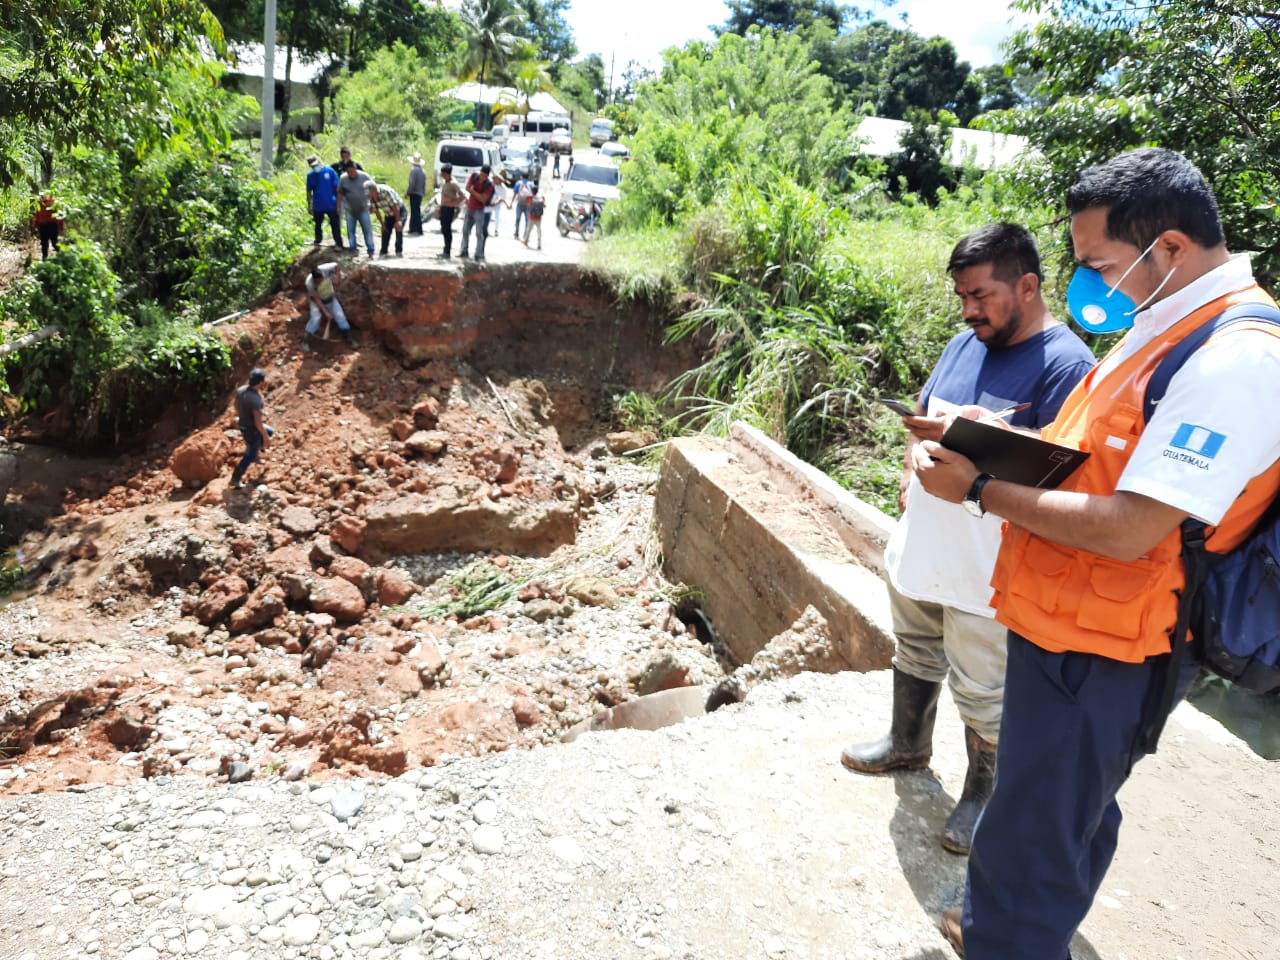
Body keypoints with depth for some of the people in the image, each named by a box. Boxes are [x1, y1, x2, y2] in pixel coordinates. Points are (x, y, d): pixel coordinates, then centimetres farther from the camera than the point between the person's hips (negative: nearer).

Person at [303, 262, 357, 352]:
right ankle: (306, 340, -5)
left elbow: (336, 265, -10)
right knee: (315, 318, -21)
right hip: (317, 300, -3)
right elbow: (316, 299, -26)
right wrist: (325, 312, -26)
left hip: (330, 298, 3)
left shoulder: (325, 269, -33)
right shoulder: (310, 283, -36)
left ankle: (349, 337, 11)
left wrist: (336, 277, -16)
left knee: (340, 315, -4)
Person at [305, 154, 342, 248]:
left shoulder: (330, 171, -6)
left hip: (331, 204, -3)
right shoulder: (311, 175, 0)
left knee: (335, 225, 1)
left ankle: (338, 243, 8)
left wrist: (338, 203, -3)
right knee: (318, 225, 16)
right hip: (318, 206, 3)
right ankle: (318, 241, 31)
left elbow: (337, 188, -2)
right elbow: (309, 191, 7)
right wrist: (309, 205, 8)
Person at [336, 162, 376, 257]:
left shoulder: (365, 176, -9)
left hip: (363, 209, -2)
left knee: (367, 229, -4)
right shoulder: (343, 179, -5)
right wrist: (339, 206, 3)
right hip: (350, 210, 2)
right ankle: (353, 248, 20)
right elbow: (340, 193, 4)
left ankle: (370, 249, 1)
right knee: (350, 230, 7)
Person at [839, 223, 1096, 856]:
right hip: (920, 543, 7)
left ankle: (985, 792, 33)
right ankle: (908, 744, 48)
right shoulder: (965, 344, 6)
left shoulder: (1065, 364, -17)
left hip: (984, 567, -7)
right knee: (915, 656, 25)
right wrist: (913, 475, 2)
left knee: (982, 692, 9)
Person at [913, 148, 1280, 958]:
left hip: (1096, 652, -10)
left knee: (1027, 852, 2)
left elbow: (1128, 529, -27)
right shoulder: (1169, 324, 8)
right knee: (1071, 817, 29)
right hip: (1069, 627, 10)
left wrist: (980, 487, -19)